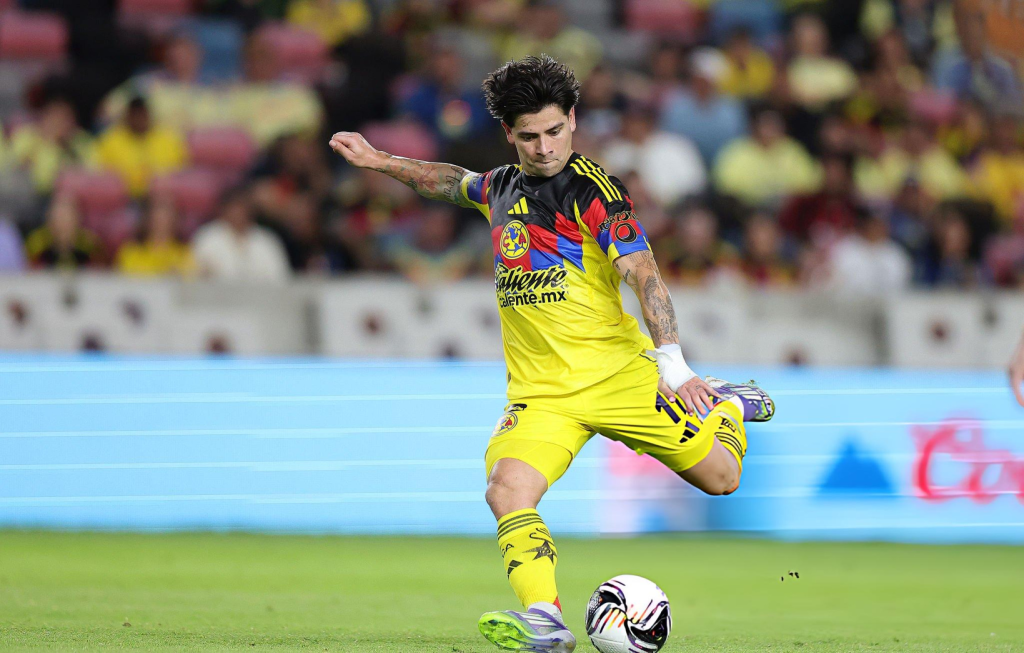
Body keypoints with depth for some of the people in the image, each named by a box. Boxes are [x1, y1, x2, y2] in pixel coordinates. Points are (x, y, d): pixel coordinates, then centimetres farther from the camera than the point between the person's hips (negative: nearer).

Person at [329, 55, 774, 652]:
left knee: (721, 477, 1)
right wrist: (378, 161, 33)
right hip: (540, 394, 4)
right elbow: (454, 181, 34)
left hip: (619, 373, -3)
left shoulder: (594, 189, -10)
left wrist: (673, 364, -29)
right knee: (507, 492, -24)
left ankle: (724, 404, 34)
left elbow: (643, 275, -18)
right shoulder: (501, 188, 9)